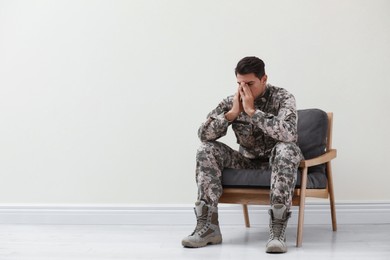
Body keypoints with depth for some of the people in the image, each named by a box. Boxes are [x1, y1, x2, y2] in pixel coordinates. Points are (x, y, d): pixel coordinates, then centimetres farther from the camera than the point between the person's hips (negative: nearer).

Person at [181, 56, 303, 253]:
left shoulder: (282, 98, -14)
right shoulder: (231, 102, -3)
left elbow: (287, 133, -34)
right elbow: (203, 134, -12)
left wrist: (252, 110, -31)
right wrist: (232, 113, -23)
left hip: (278, 162, -3)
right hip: (248, 162, 4)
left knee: (286, 149, -37)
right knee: (207, 150, -17)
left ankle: (277, 229, -40)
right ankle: (208, 226, -23)